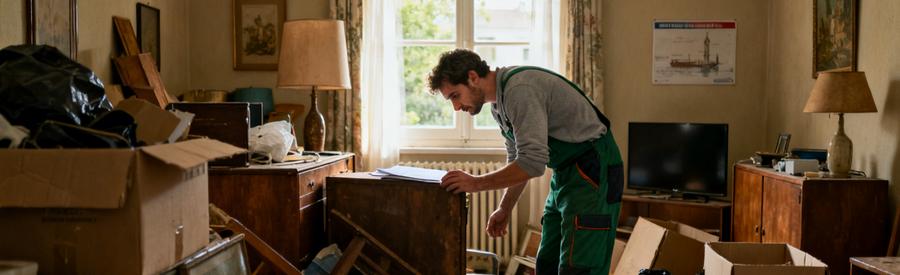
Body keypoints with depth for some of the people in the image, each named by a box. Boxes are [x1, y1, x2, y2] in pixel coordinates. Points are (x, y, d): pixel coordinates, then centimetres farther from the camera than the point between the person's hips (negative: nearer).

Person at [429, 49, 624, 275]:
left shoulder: (520, 89, -23)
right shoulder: (498, 103, 8)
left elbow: (533, 163, -29)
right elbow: (518, 158, 20)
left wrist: (476, 183, -20)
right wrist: (505, 209, 16)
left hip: (593, 169, -10)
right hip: (565, 172, 10)